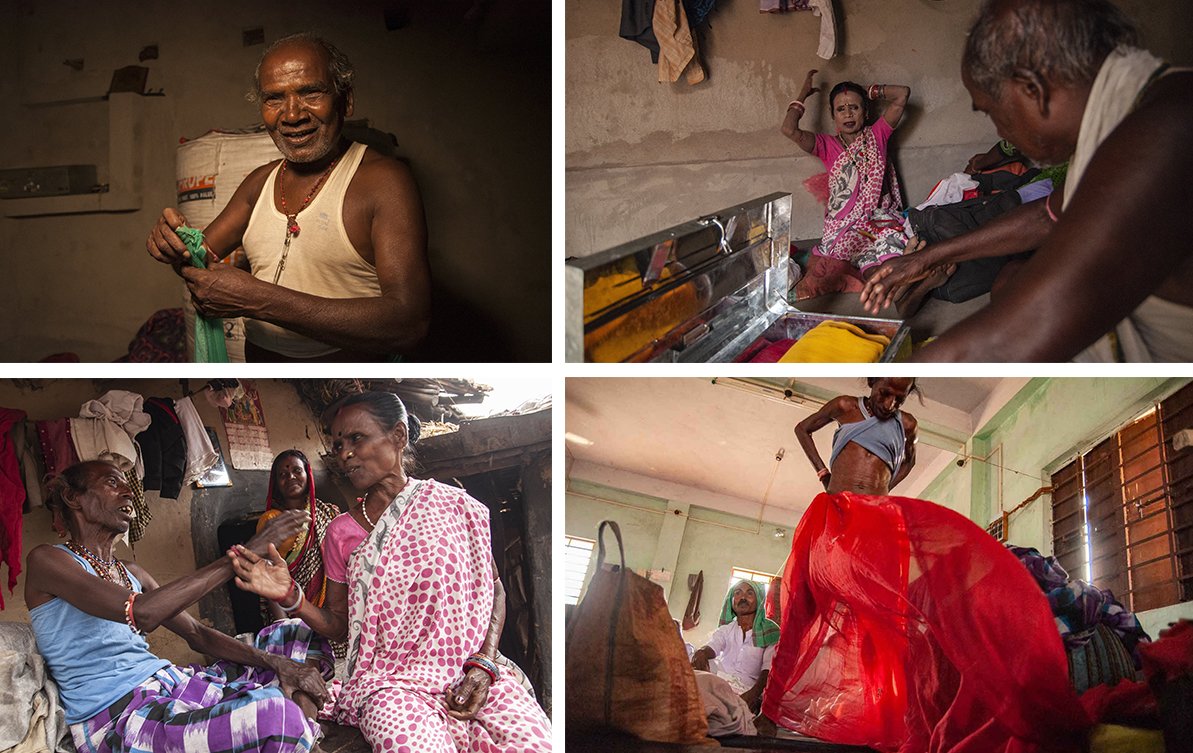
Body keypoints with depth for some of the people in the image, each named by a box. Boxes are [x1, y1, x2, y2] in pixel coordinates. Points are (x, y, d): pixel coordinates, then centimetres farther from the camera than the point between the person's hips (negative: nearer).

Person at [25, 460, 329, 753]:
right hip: (115, 719, -9)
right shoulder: (46, 559, -5)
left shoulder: (131, 572, 21)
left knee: (296, 634, 8)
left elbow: (196, 634, 16)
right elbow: (141, 613, -21)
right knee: (274, 714, -34)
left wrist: (273, 661, -1)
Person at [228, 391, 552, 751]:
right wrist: (290, 596, -5)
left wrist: (483, 665, -6)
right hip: (392, 680, 0)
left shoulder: (455, 506, 4)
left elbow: (494, 590, 8)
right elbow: (338, 625, 14)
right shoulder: (341, 533, 7)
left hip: (473, 675, 1)